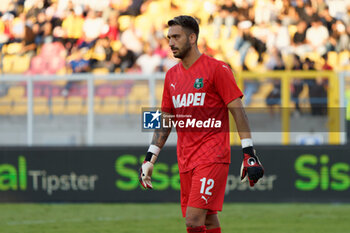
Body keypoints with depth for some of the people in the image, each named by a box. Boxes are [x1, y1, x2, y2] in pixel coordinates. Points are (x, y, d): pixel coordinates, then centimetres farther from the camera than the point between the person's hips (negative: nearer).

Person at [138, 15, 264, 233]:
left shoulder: (216, 69, -6)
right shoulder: (172, 75, 14)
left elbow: (238, 110, -7)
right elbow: (165, 120, 21)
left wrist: (249, 153, -13)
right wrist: (150, 159, 16)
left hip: (212, 158, -7)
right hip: (186, 161, 7)